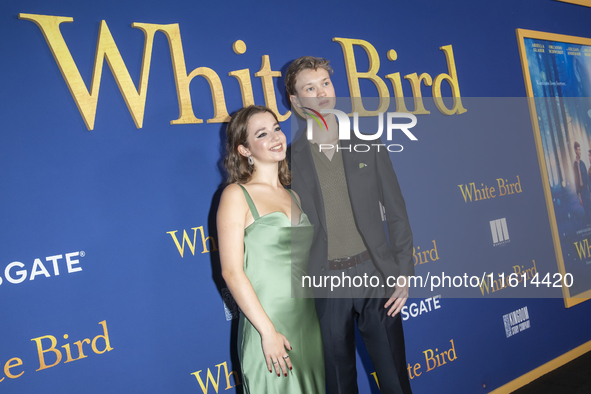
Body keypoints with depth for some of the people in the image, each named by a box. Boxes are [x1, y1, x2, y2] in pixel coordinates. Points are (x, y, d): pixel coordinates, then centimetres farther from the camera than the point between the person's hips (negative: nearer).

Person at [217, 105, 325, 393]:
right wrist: (268, 331, -16)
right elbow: (231, 271, -13)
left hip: (309, 323, 6)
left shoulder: (294, 196, 11)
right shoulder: (236, 195, -7)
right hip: (266, 328, -6)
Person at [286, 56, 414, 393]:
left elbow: (397, 214, 6)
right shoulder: (289, 159, 0)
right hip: (325, 283, -1)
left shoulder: (369, 148, 5)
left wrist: (404, 274, -1)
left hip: (376, 276, 1)